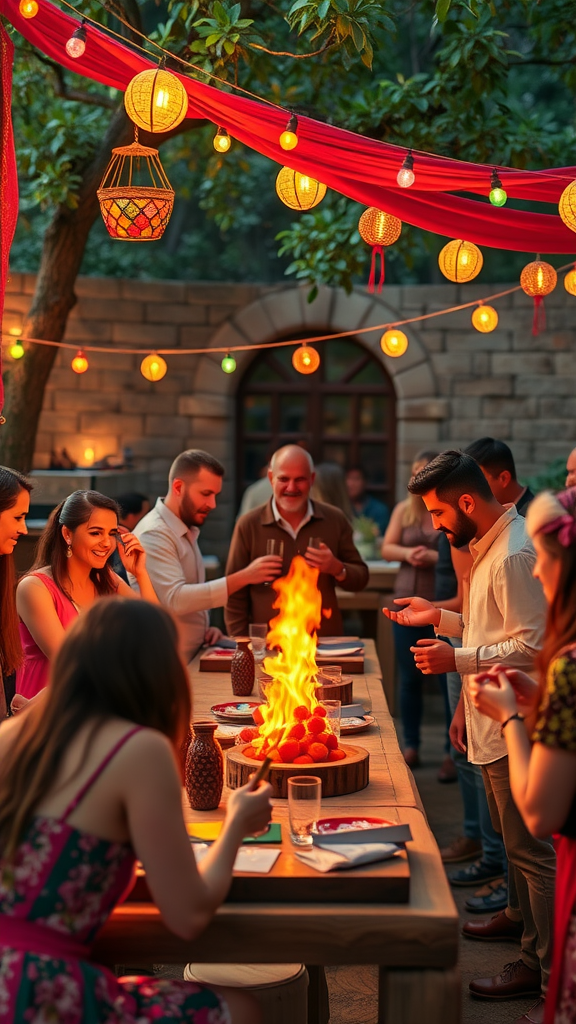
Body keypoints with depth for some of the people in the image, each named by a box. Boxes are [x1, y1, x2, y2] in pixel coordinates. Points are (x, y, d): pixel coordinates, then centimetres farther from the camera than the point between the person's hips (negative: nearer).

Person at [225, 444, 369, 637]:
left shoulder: (335, 520, 6)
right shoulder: (248, 525, 0)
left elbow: (361, 578, 11)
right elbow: (235, 596, 5)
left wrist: (337, 569, -8)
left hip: (326, 641, 2)